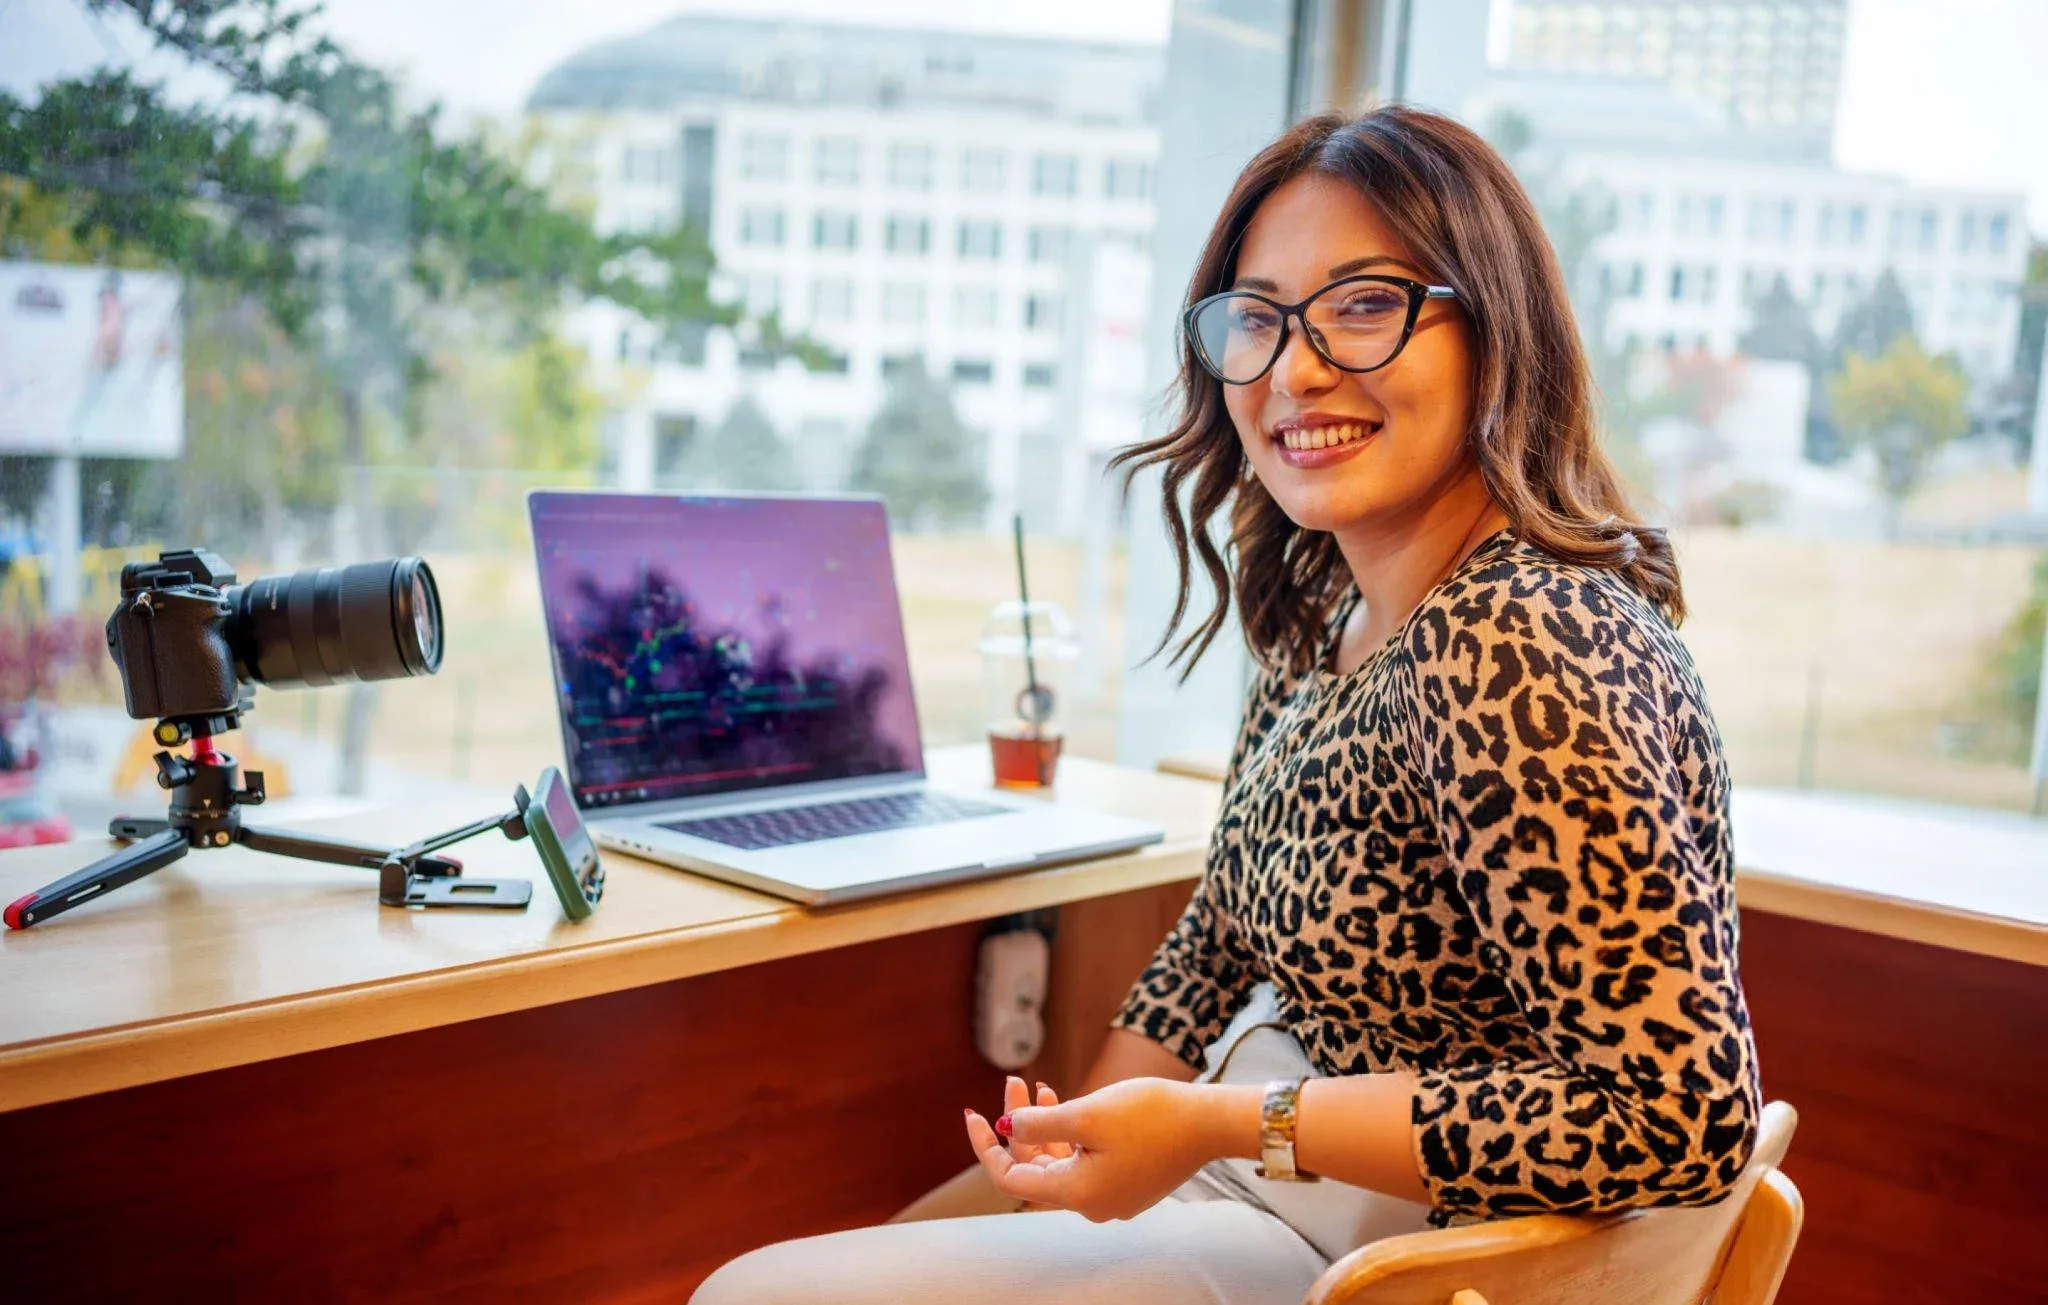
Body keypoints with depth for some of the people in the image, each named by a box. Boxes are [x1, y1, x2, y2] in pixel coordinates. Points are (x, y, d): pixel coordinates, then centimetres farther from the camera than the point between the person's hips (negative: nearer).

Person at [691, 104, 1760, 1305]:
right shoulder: (1328, 613, 4)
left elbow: (1681, 1119, -28)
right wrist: (1071, 1153, 3)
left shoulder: (1512, 644, -26)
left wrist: (1216, 1128, -24)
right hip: (1274, 1188, 8)